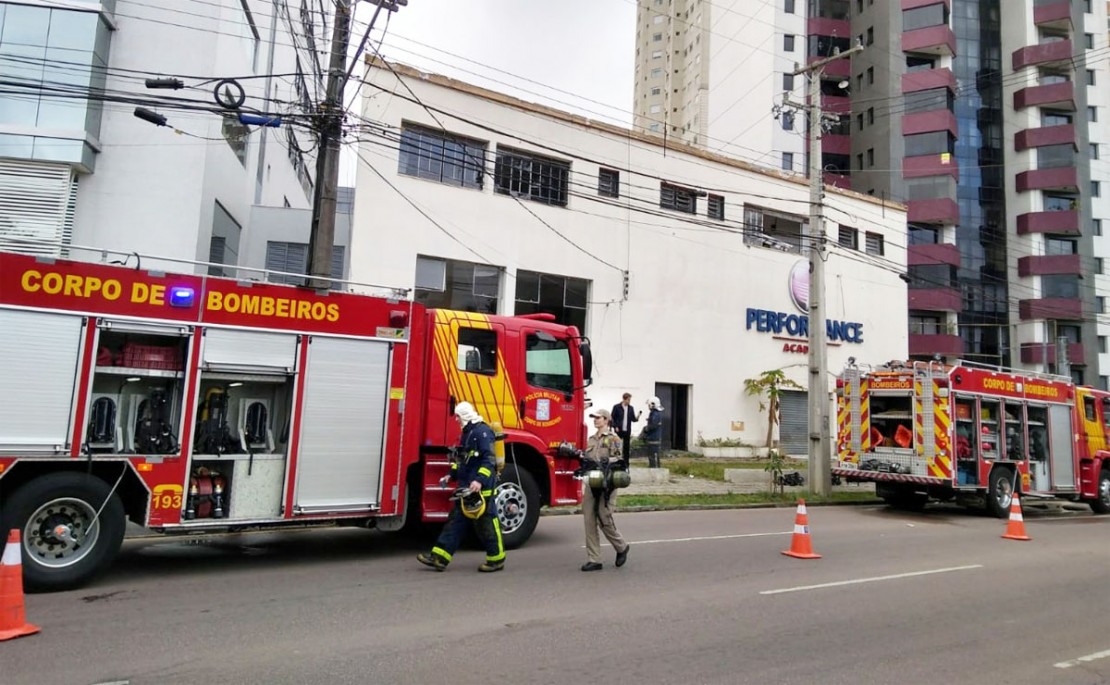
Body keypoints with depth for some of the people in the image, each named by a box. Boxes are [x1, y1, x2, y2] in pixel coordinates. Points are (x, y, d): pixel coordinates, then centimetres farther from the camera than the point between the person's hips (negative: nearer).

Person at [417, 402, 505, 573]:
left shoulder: (482, 431, -15)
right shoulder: (467, 432, 16)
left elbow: (489, 459, -23)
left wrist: (480, 480, -31)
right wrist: (451, 475, 19)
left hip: (481, 488, -10)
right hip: (466, 487, 10)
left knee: (486, 523, -1)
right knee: (455, 520, 8)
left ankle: (497, 559, 12)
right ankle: (439, 557, 10)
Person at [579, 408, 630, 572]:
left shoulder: (613, 438, -3)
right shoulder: (592, 439, 17)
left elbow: (619, 459, -10)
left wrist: (606, 461, -26)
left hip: (605, 484, -6)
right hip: (591, 484, 6)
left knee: (604, 520, -3)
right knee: (589, 522, 2)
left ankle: (621, 547, 23)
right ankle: (594, 560, 9)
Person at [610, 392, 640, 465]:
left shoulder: (631, 408, 8)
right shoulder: (616, 407, -4)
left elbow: (633, 419, 9)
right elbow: (612, 418, -2)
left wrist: (636, 418, -12)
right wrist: (615, 427, -11)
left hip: (627, 431, 4)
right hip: (619, 431, -4)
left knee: (626, 447, 6)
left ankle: (626, 463, 13)